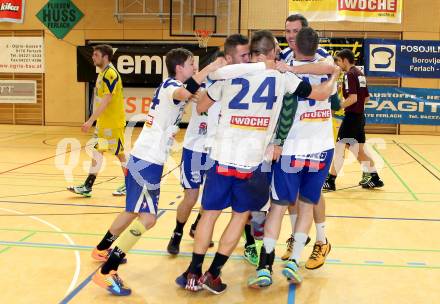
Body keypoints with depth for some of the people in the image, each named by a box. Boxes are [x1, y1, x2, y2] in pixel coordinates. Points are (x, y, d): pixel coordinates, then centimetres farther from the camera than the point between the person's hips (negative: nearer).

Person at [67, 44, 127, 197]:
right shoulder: (102, 73, 11)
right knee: (97, 151, 9)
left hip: (113, 122, -9)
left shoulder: (110, 73, -19)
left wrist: (90, 121, -26)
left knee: (119, 153, 2)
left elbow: (105, 102, -25)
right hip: (103, 121, 9)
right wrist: (93, 121, 18)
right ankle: (87, 187, 13)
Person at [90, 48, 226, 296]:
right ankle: (106, 273, -13)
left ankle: (103, 249, 40)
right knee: (147, 218, -12)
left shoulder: (169, 85, 15)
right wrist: (211, 68, -33)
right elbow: (184, 93, -39)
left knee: (135, 211, 23)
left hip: (143, 158, 10)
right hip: (148, 161, -10)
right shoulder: (171, 86, -14)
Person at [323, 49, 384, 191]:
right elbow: (366, 97, 19)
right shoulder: (360, 74, 14)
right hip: (360, 115, 9)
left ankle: (330, 181, 0)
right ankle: (374, 179, 18)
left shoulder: (349, 74, -13)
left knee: (339, 149, -4)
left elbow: (353, 98, -24)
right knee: (360, 150, 15)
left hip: (351, 116, -9)